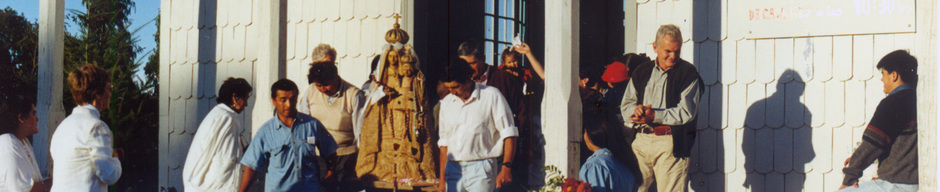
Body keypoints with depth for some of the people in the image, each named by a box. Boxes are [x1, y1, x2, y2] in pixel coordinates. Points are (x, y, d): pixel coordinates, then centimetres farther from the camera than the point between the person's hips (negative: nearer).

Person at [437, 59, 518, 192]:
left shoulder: (491, 96, 0)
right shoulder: (447, 103, 15)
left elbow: (509, 134, -2)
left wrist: (506, 168, -10)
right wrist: (442, 179, 14)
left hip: (481, 170, -5)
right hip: (453, 170, 5)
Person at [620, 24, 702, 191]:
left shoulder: (688, 74, 1)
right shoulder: (642, 72, 16)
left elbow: (686, 113, -8)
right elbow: (626, 105, 15)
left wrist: (654, 115, -16)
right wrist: (637, 110, -9)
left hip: (671, 143, -4)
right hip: (641, 141, 4)